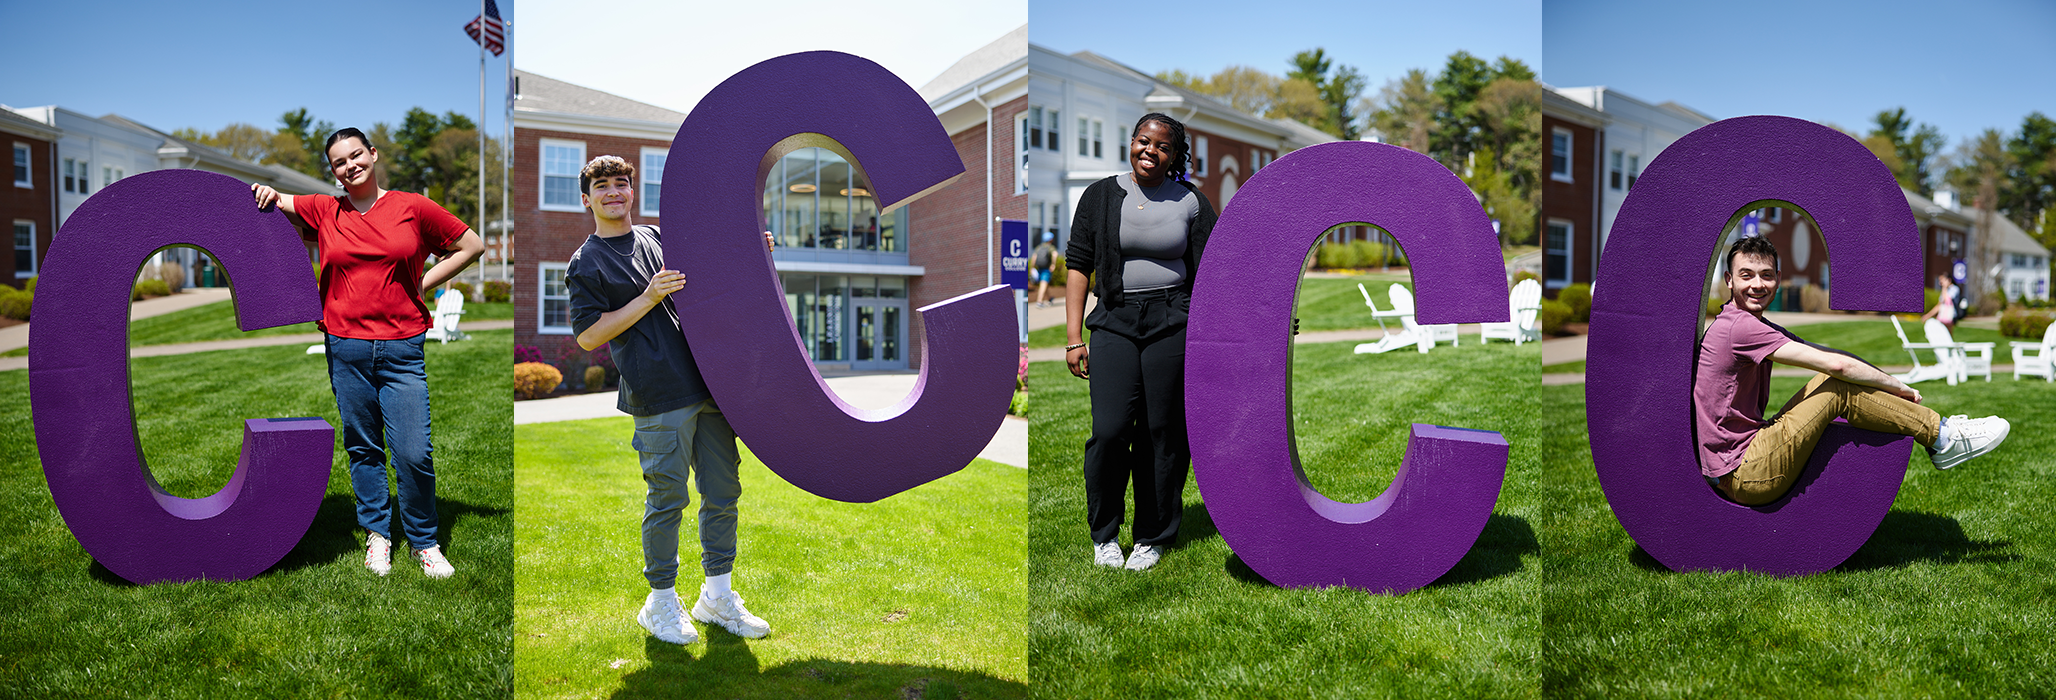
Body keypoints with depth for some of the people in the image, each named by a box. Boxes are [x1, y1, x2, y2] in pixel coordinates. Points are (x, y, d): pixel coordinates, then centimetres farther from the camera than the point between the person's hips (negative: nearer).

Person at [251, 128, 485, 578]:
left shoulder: (412, 207, 1)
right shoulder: (324, 212, 7)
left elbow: (472, 246, 7)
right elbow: (266, 202, 22)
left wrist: (422, 285, 2)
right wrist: (268, 195, -2)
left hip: (402, 349, -2)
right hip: (346, 348, 2)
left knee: (413, 454, -6)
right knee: (363, 448, 11)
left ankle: (424, 542, 12)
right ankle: (377, 534, 27)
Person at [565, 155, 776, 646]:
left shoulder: (658, 237, 18)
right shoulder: (586, 264, 2)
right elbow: (588, 336, -6)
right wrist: (650, 298, -13)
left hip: (709, 384, 6)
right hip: (659, 396, -6)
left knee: (723, 492, 8)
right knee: (667, 499, -1)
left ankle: (718, 596, 21)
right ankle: (661, 604, 17)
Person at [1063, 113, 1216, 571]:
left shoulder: (1192, 203, 7)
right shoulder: (1101, 195, 7)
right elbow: (1078, 266, 6)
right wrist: (1074, 338, 0)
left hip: (1173, 323, 0)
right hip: (1114, 322, 0)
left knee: (1163, 431, 0)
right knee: (1110, 430, -11)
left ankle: (1153, 537, 17)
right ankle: (1104, 534, 11)